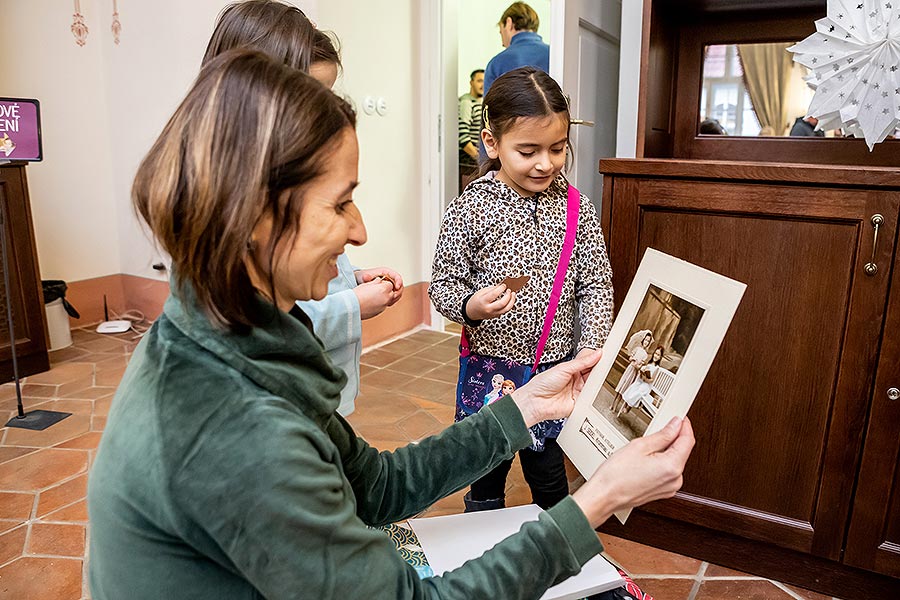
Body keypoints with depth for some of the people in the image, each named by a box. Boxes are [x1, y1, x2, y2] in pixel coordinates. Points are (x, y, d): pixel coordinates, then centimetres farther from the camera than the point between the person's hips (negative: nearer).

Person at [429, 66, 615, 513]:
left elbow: (596, 284, -1)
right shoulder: (469, 209, -11)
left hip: (556, 368, 2)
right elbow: (443, 282, -6)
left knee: (548, 473, 19)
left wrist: (591, 348, -13)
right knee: (486, 474, 18)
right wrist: (469, 306, -27)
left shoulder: (577, 209, -5)